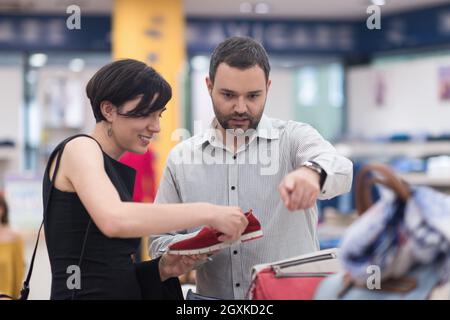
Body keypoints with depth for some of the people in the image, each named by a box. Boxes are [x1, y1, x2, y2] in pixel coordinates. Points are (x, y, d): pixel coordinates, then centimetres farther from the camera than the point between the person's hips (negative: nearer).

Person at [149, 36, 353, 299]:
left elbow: (340, 170, -19)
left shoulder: (294, 138, 2)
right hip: (213, 295, 2)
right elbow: (159, 242, 12)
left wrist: (312, 172, -41)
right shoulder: (182, 158, 8)